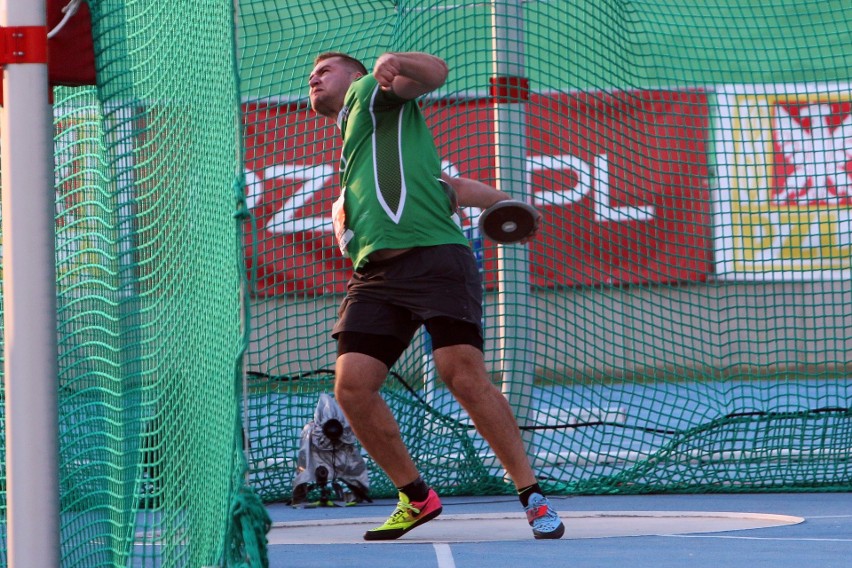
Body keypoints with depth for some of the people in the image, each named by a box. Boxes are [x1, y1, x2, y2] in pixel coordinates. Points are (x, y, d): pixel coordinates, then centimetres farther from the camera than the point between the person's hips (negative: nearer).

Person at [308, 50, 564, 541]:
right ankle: (417, 497, 7)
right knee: (352, 386, -8)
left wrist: (393, 62, -21)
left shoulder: (369, 92, 16)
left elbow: (435, 72, -4)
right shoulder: (349, 154, 34)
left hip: (434, 256, -8)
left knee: (464, 374, -18)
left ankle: (533, 496, -11)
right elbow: (443, 184, 32)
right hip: (376, 274, 8)